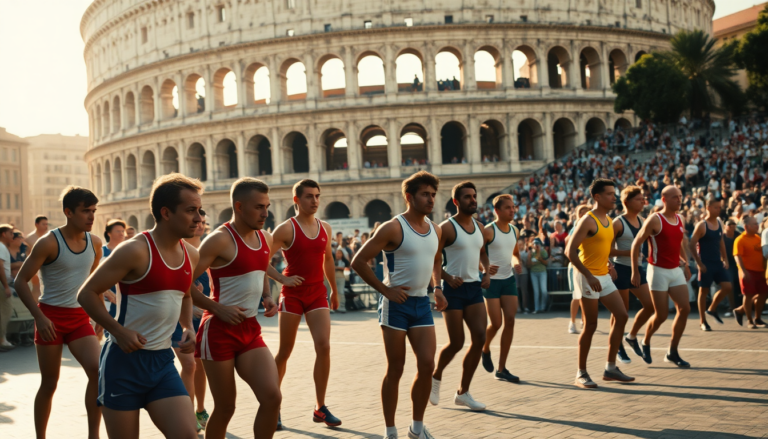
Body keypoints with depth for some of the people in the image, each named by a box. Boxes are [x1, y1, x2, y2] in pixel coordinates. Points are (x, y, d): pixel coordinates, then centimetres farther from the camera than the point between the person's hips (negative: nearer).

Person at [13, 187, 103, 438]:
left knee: (98, 372, -14)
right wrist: (39, 317, -19)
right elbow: (21, 281, -10)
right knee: (49, 383, 4)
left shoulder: (95, 243, 3)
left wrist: (101, 313, 14)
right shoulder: (48, 243, -12)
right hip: (51, 318, -4)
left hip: (80, 318, 4)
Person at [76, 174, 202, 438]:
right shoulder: (136, 251, -15)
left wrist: (188, 327, 7)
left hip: (163, 362, 6)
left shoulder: (191, 256, 6)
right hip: (125, 360, -5)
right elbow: (86, 294, -10)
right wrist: (119, 330, -20)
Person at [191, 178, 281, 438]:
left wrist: (267, 297, 8)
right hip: (220, 330, -6)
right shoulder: (220, 240, -14)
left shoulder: (266, 239, 8)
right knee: (225, 408, 3)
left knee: (272, 396, -8)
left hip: (250, 330, 6)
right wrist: (219, 309, -19)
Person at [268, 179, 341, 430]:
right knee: (285, 352, 3)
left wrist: (334, 290, 24)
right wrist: (283, 279, -19)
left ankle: (320, 408, 1)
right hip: (293, 294, -4)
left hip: (318, 293, 4)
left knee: (324, 347, -9)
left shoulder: (325, 228, 7)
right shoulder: (286, 229, -8)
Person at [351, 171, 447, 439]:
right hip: (396, 304, -6)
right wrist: (385, 290, -14)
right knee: (395, 369, 0)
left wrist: (437, 288, 13)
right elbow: (358, 261, -12)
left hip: (422, 304, 6)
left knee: (427, 364, -1)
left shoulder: (435, 230, 9)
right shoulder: (393, 228, -12)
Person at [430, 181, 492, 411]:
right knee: (456, 343, -5)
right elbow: (433, 260, -9)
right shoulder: (446, 228, -9)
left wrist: (487, 271, 11)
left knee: (480, 337, -4)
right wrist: (446, 278, -24)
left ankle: (463, 392, 7)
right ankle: (436, 376, 26)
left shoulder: (480, 228, 11)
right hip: (454, 289, -6)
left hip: (474, 287, 6)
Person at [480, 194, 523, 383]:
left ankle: (501, 369, 5)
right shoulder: (488, 231, -12)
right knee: (496, 323, -8)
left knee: (510, 321, -2)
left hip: (509, 279, 6)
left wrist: (516, 262, 1)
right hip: (491, 281, -6)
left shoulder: (514, 230, 8)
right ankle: (485, 349, 26)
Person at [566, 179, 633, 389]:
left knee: (621, 315, 3)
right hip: (587, 277, -8)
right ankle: (581, 373, 8)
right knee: (590, 326, -4)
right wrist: (589, 276, -24)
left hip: (604, 276, 8)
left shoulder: (609, 220, 12)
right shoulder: (588, 220, -14)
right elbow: (570, 251, -20)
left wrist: (608, 263, 13)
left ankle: (610, 368, 12)